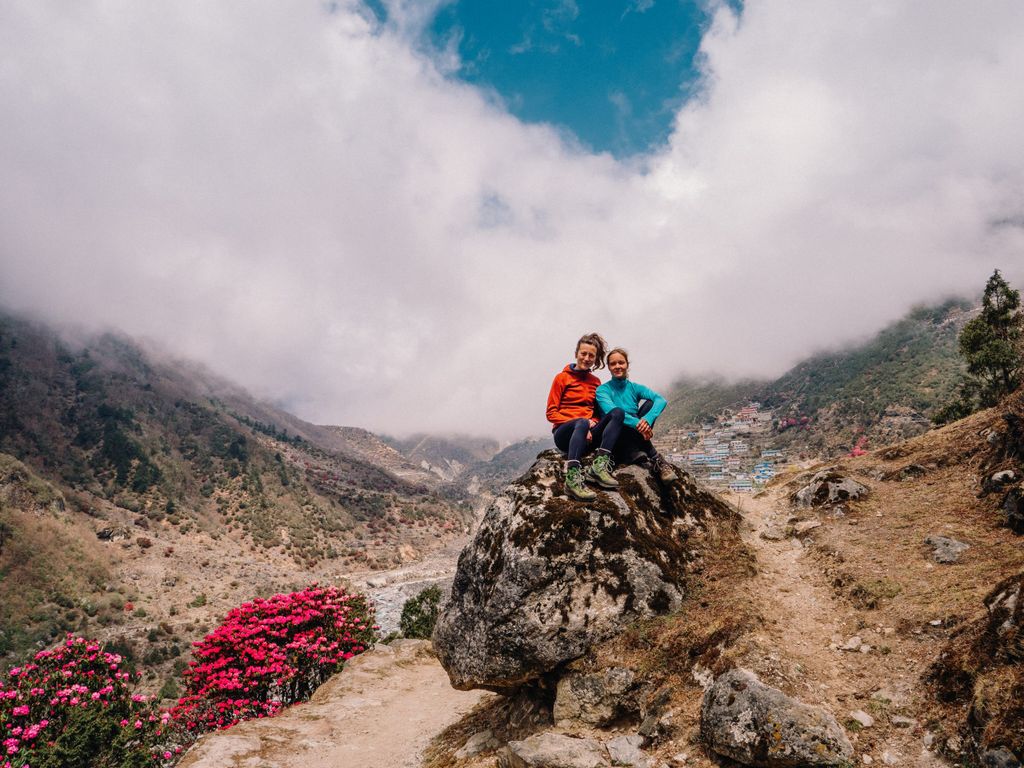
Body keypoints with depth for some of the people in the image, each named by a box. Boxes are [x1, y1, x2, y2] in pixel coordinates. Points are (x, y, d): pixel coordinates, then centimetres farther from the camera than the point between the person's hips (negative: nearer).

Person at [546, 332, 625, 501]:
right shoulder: (562, 378, 4)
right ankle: (573, 478, -54)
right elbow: (551, 414, 0)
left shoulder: (596, 382, 17)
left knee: (618, 412, -20)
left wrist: (593, 423, -5)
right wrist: (582, 423, -14)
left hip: (587, 435, 5)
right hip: (564, 433, -4)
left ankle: (600, 465, -35)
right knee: (582, 423, -39)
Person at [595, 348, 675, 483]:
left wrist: (648, 419, -33)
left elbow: (661, 400, -12)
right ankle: (656, 460, -27)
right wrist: (636, 423, -39)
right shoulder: (603, 390, -2)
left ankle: (637, 454, -24)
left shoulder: (634, 388, 7)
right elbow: (610, 410, -25)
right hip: (615, 438, -3)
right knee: (619, 414, -31)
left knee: (649, 403, -13)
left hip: (635, 438, 3)